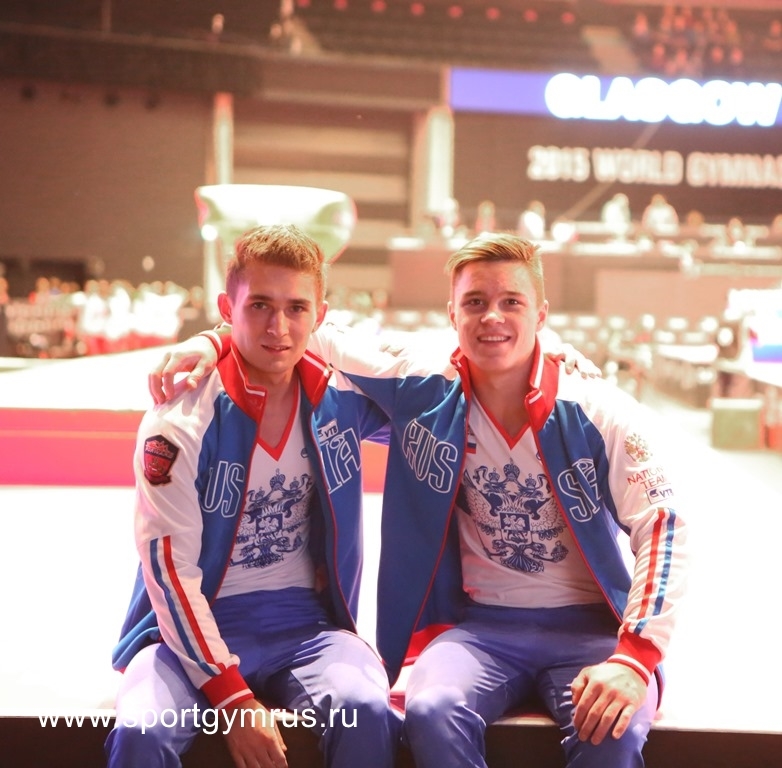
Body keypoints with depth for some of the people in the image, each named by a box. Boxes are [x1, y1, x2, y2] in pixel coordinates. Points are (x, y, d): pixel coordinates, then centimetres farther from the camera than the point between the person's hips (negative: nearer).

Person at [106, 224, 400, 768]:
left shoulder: (342, 397, -1)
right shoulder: (180, 422, -11)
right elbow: (172, 571, -12)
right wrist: (233, 700, -17)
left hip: (306, 624, 2)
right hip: (195, 628, -2)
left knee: (368, 712, -28)